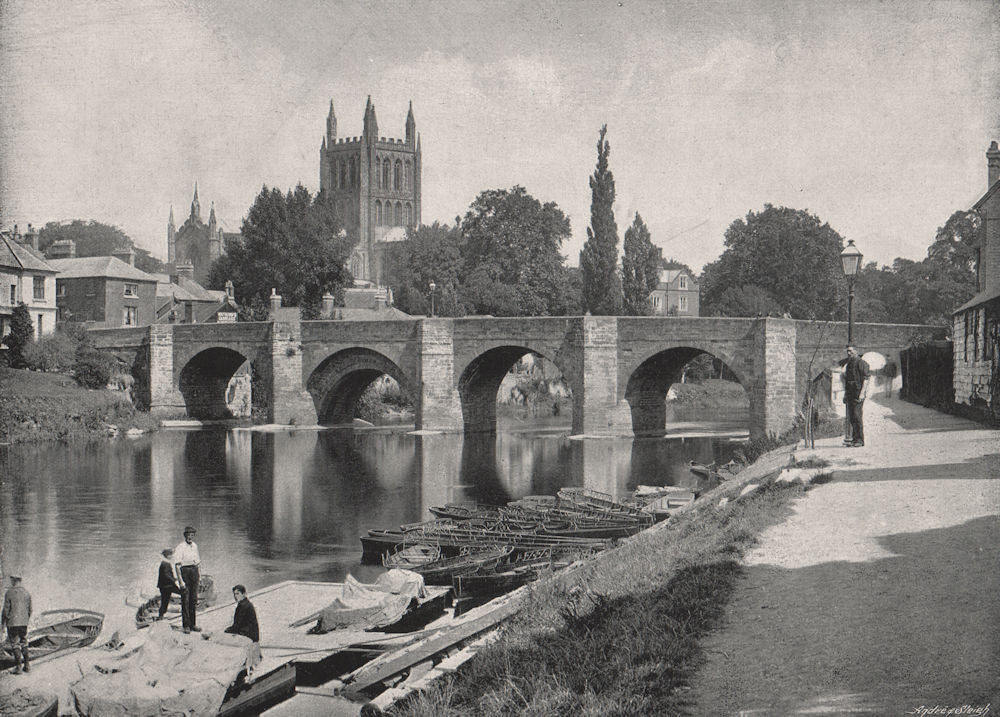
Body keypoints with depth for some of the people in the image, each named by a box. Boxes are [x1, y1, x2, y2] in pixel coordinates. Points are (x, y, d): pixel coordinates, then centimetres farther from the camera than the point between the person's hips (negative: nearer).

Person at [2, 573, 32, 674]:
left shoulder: (9, 593, -10)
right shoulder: (27, 593, 4)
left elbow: (6, 609, -9)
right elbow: (30, 610, 9)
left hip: (12, 623, -4)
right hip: (24, 622, 4)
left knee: (15, 644, 2)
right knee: (24, 644, 15)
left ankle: (18, 667, -2)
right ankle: (26, 665, 14)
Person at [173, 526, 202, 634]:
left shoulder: (195, 545, 12)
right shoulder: (180, 547, -11)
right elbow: (177, 565, -16)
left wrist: (198, 574, 16)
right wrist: (181, 580, -20)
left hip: (194, 571, 7)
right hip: (185, 572, -7)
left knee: (194, 600, 10)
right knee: (185, 600, -4)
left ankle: (192, 624, 17)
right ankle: (186, 625, 1)